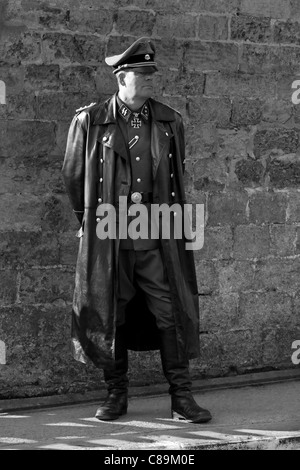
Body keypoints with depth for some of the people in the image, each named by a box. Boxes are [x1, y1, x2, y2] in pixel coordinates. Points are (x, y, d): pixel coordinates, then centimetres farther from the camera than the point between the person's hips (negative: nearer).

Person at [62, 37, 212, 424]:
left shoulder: (169, 122, 8)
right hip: (108, 238, -1)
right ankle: (116, 395, 19)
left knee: (171, 314, -2)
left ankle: (181, 398, 5)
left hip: (157, 237, 1)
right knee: (110, 317, 5)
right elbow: (72, 175, 11)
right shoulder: (89, 121, 0)